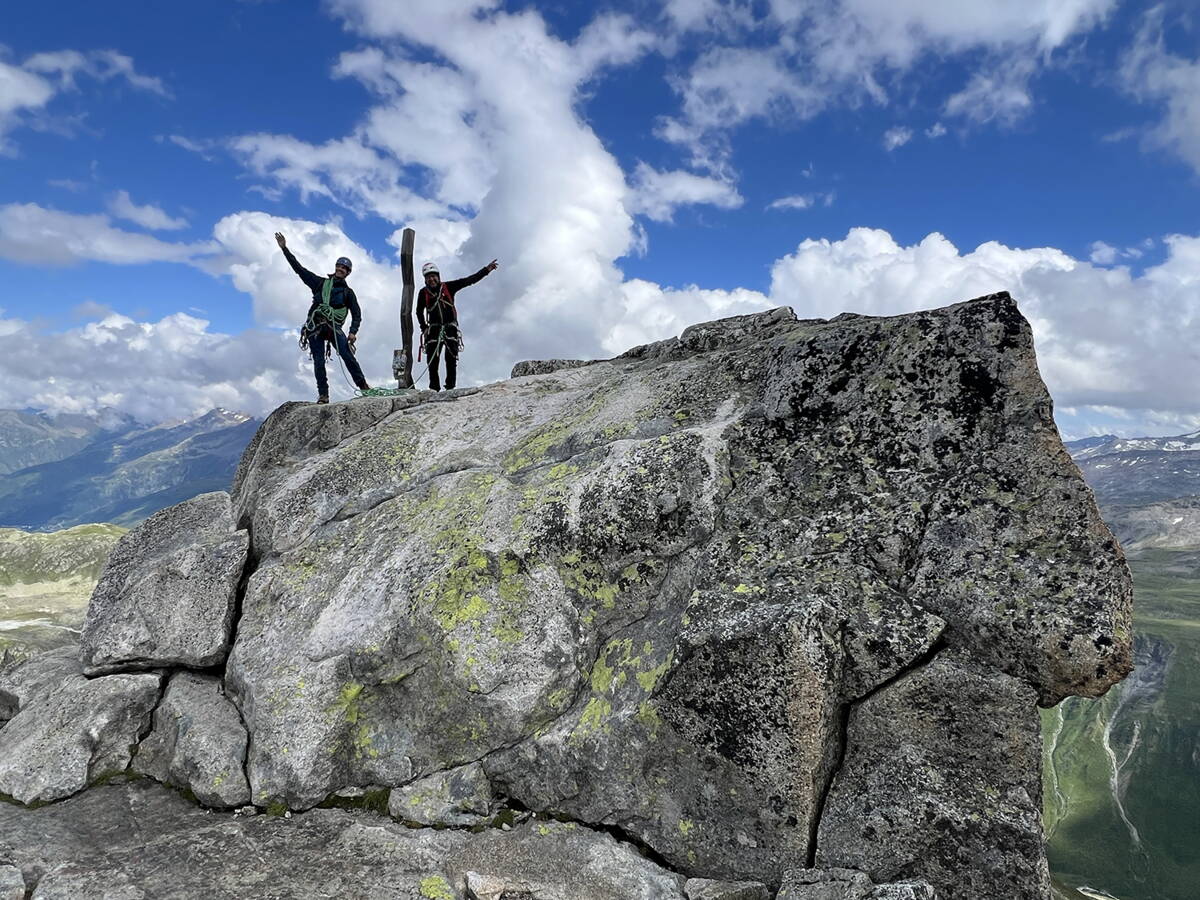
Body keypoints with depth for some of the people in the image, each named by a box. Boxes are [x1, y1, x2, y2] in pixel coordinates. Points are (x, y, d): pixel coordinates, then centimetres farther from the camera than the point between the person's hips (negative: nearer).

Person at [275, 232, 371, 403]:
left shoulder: (348, 292, 14)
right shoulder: (321, 283, 18)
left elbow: (356, 314, 9)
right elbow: (298, 268, 18)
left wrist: (353, 332, -7)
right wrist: (284, 249, 14)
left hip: (334, 327, -1)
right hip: (315, 327, 2)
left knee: (347, 355, -19)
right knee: (318, 362, -5)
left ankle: (363, 386, -18)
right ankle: (323, 395, -5)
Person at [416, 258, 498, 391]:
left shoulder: (448, 287, 0)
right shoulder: (423, 293, 4)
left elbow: (469, 280, -3)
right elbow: (419, 312, 19)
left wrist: (486, 269, -8)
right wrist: (424, 328, 9)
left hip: (450, 327, -1)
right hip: (434, 328, 1)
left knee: (451, 359, -11)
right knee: (432, 360, -7)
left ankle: (450, 387, -8)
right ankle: (434, 388, -2)